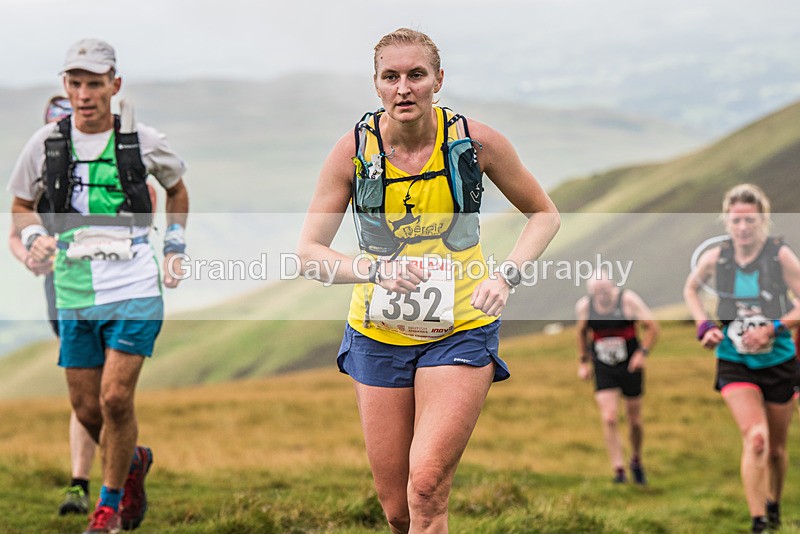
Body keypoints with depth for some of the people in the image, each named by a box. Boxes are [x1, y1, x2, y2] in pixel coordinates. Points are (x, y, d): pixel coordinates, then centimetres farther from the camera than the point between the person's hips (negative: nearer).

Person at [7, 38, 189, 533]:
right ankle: (133, 461, 38)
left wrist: (175, 248, 12)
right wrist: (35, 237, -6)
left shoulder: (144, 141, -1)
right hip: (75, 294, 3)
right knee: (87, 410, 7)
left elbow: (177, 187, 19)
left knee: (115, 399, -12)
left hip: (135, 291, -3)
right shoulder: (45, 143, 1)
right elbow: (22, 206, 15)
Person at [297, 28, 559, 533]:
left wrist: (507, 274, -13)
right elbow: (308, 252, -5)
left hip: (461, 331, -2)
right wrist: (378, 269, -23)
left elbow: (545, 214, 5)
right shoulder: (354, 150, -9)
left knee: (426, 486, -18)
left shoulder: (475, 140, -10)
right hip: (378, 335, 2)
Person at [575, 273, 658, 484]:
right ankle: (619, 471, -10)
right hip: (603, 370, 1)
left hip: (630, 366, -1)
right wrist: (583, 362, 17)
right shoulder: (584, 306, -3)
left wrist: (643, 352, -20)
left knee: (634, 421, 8)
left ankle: (636, 461, 33)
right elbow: (581, 332, 16)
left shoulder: (628, 300, -13)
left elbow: (652, 326, -7)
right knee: (609, 419, -14)